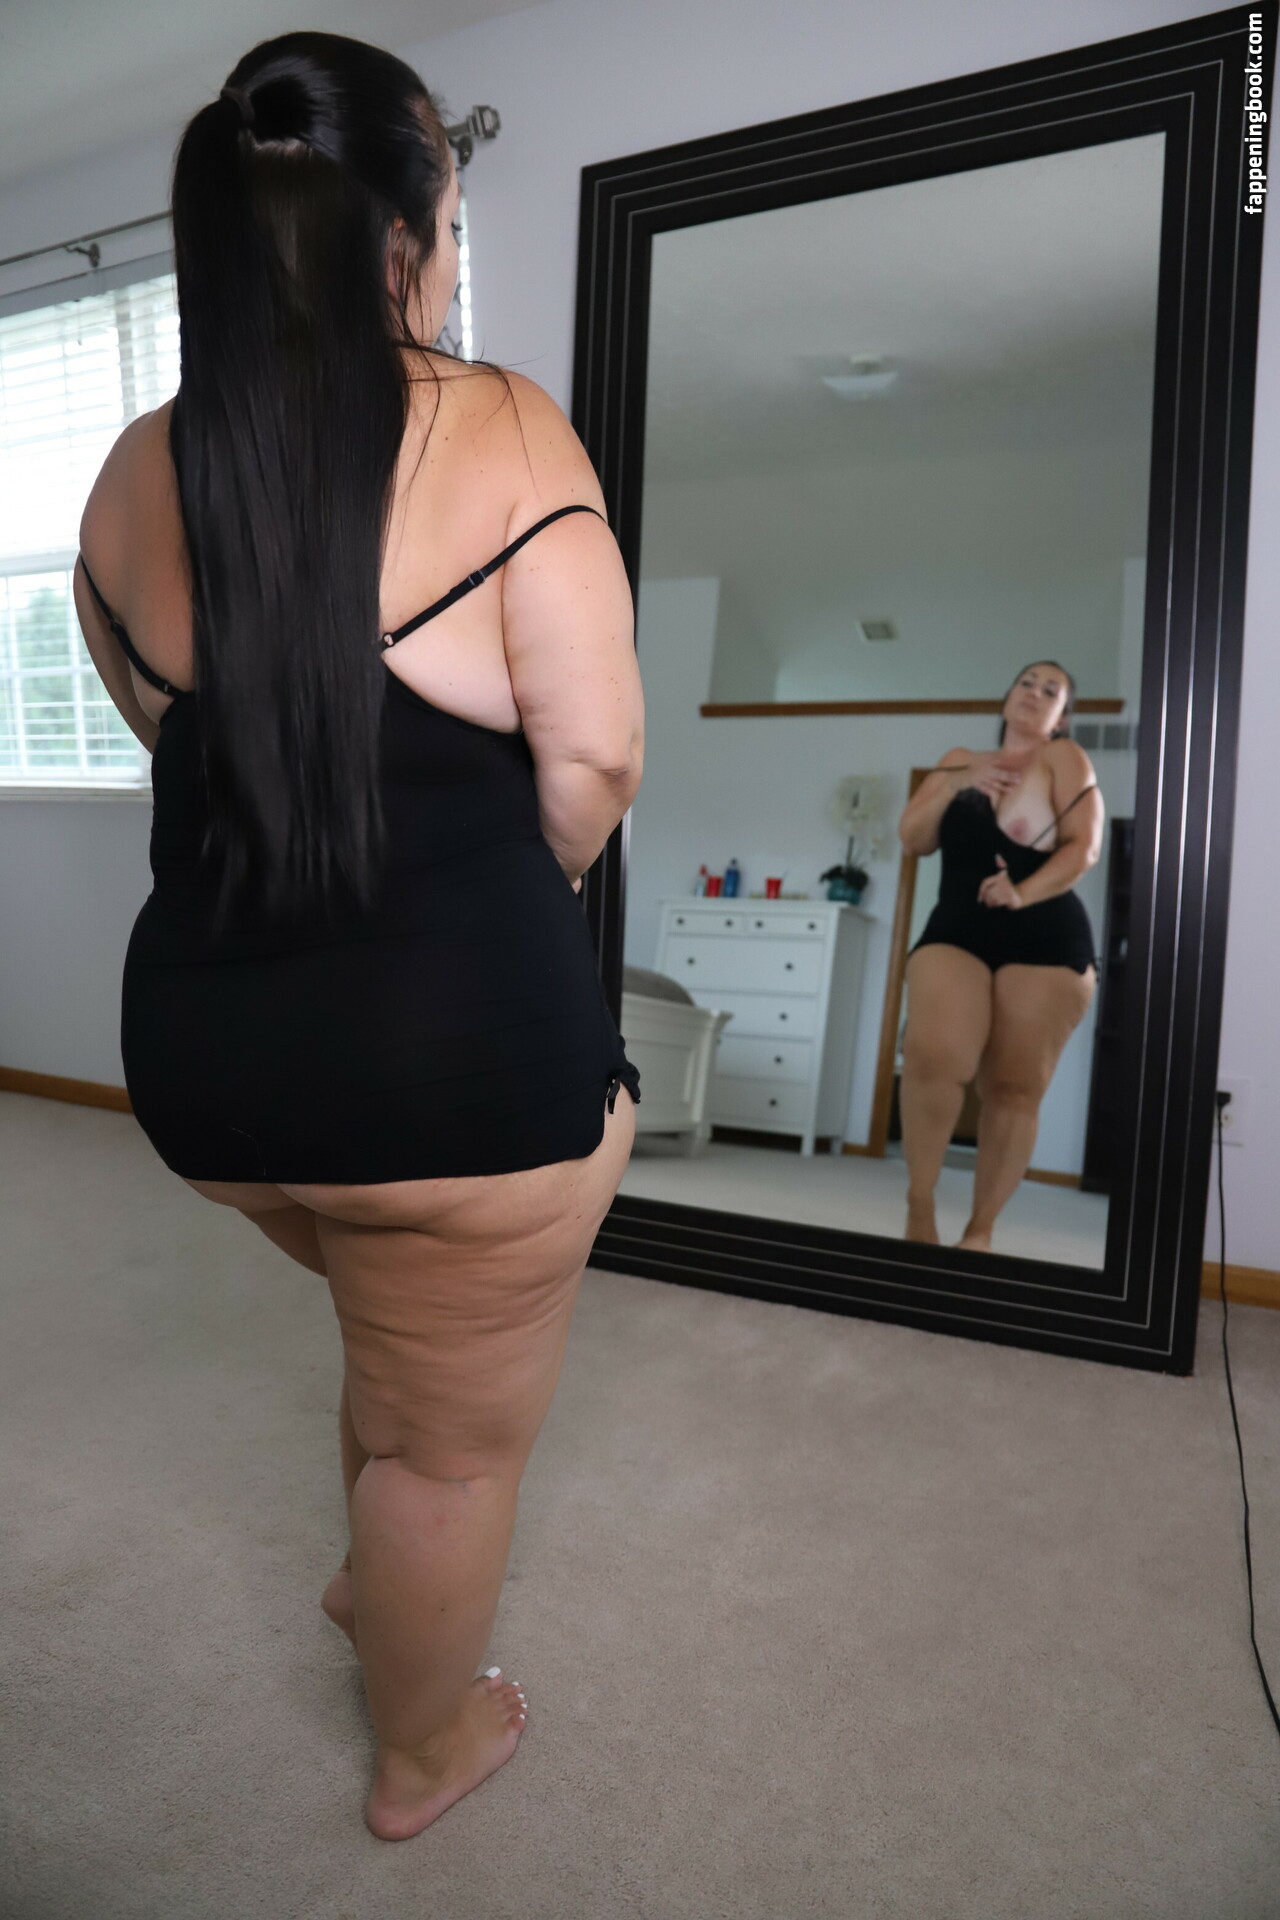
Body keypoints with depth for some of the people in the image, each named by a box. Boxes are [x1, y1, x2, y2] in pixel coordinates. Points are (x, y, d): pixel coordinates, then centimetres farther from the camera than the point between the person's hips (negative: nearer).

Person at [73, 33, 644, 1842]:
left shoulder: (133, 474, 4)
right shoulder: (500, 431, -11)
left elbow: (182, 732, 13)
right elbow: (594, 760, -14)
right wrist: (506, 894, 5)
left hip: (203, 1050, 6)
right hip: (464, 1055, -5)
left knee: (398, 1331, 35)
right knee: (454, 1433, 20)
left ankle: (375, 1574, 56)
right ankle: (424, 1750, 45)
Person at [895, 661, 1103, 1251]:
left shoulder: (1064, 758, 9)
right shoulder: (960, 759, 21)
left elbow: (1084, 845, -4)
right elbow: (912, 839, 11)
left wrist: (1022, 894, -19)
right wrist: (957, 782, -2)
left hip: (1046, 940, -1)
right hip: (956, 931, 1)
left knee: (1015, 1089, -5)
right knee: (933, 1056, -24)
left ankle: (979, 1230, 7)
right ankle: (918, 1206, -9)